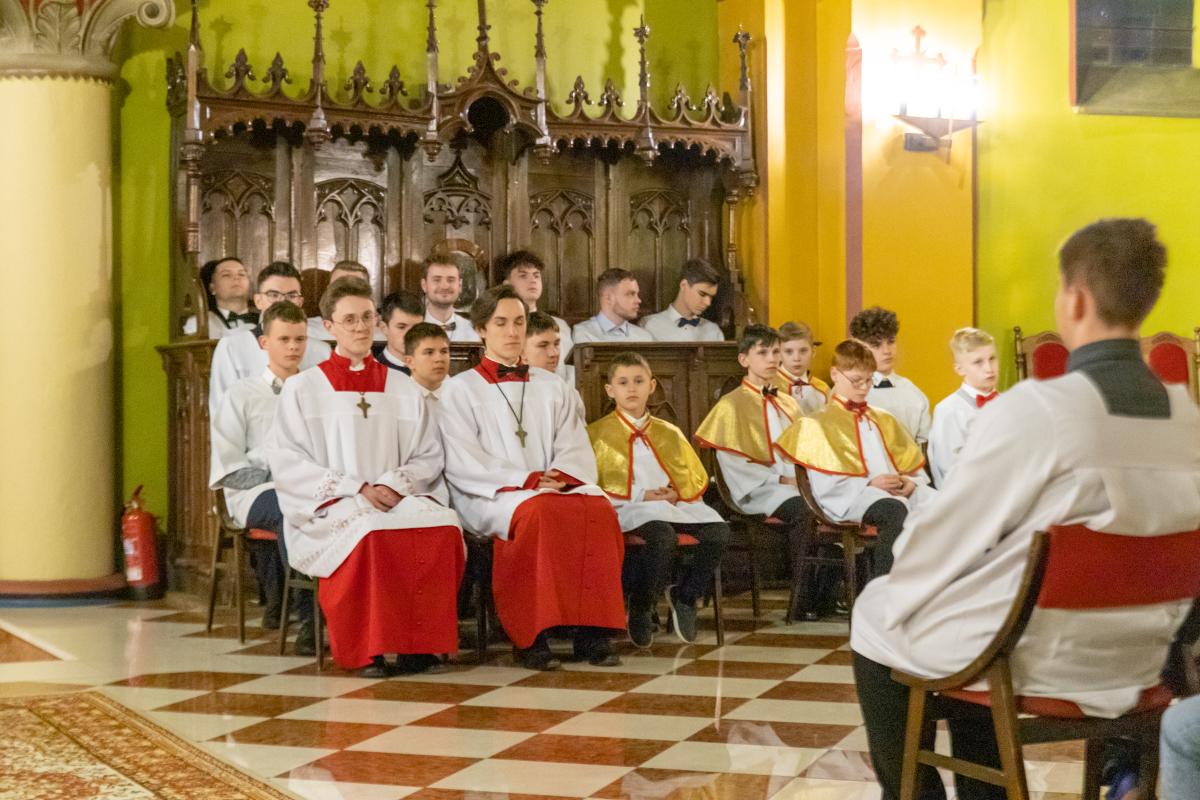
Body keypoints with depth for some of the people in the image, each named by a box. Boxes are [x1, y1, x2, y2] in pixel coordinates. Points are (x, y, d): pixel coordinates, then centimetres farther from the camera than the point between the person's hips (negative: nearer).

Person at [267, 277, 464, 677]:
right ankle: (367, 649, -28)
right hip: (330, 508, -3)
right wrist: (356, 489, -12)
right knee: (370, 531, -37)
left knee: (444, 526, -31)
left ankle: (420, 644, -23)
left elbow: (429, 456, 13)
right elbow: (287, 463, 0)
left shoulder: (403, 389, 18)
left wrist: (395, 483, -9)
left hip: (398, 500, 3)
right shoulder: (302, 388, 9)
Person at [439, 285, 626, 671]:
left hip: (559, 489, 4)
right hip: (491, 497, -4)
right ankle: (532, 637, -33)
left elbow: (576, 448, 12)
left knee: (599, 507, -30)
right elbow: (463, 464, -4)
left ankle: (593, 631, -30)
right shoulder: (459, 389, 9)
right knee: (540, 512, -37)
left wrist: (560, 475, -11)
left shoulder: (551, 387, 23)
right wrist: (527, 480, -14)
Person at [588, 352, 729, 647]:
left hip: (675, 505, 5)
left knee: (718, 532, -24)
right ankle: (641, 609, -16)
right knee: (662, 535, -38)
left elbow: (697, 479, 20)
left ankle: (685, 595, -2)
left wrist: (676, 493, -3)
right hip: (629, 509, -5)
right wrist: (639, 496, -10)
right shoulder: (598, 434, 9)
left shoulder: (669, 433, 22)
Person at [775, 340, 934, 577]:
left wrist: (911, 483, 0)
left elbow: (915, 468, 24)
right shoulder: (818, 424, 12)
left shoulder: (883, 420, 29)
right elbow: (826, 486, -1)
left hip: (897, 492, 5)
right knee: (895, 511, -41)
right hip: (852, 498, -5)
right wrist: (869, 484, -12)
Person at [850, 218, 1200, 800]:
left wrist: (896, 589, 7)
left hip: (1032, 655, -6)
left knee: (876, 614, 19)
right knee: (982, 587, 33)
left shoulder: (1032, 410, -22)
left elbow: (947, 537, -14)